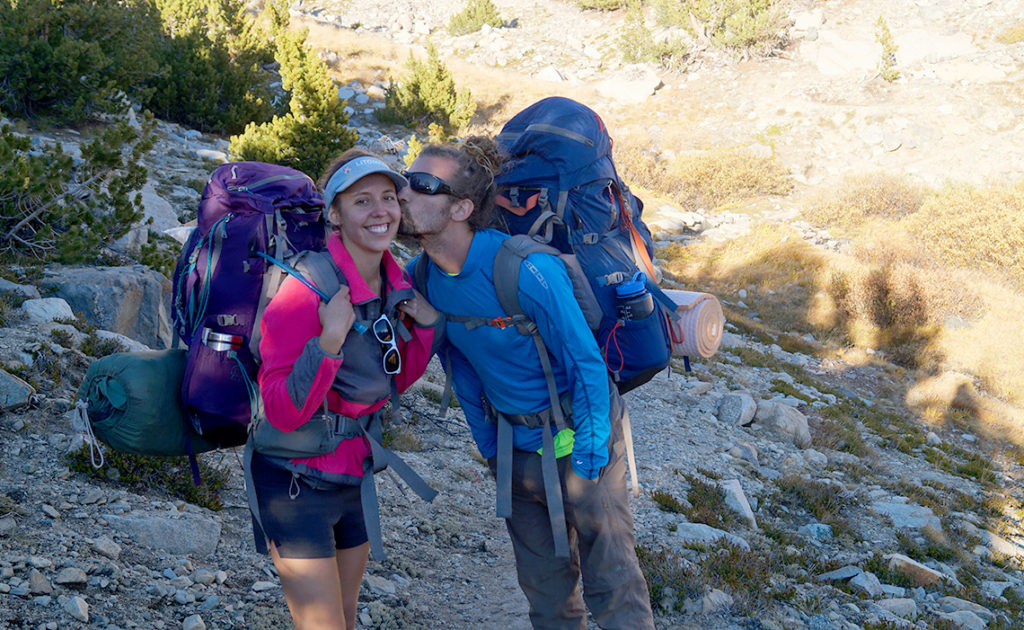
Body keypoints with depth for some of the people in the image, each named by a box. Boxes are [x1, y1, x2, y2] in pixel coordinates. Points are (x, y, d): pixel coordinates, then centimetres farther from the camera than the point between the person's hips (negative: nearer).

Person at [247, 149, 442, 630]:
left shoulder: (396, 284, -1)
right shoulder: (308, 288, -23)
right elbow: (282, 412, -25)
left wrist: (426, 325, -1)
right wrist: (329, 340, -35)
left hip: (355, 475, 8)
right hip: (295, 478, -7)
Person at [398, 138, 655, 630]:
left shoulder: (526, 269, -27)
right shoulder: (420, 277, -7)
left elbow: (585, 362, -19)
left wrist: (588, 449, -15)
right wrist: (490, 449, 11)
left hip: (575, 439, -6)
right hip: (515, 448, 6)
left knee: (612, 583, 2)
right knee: (543, 585, 17)